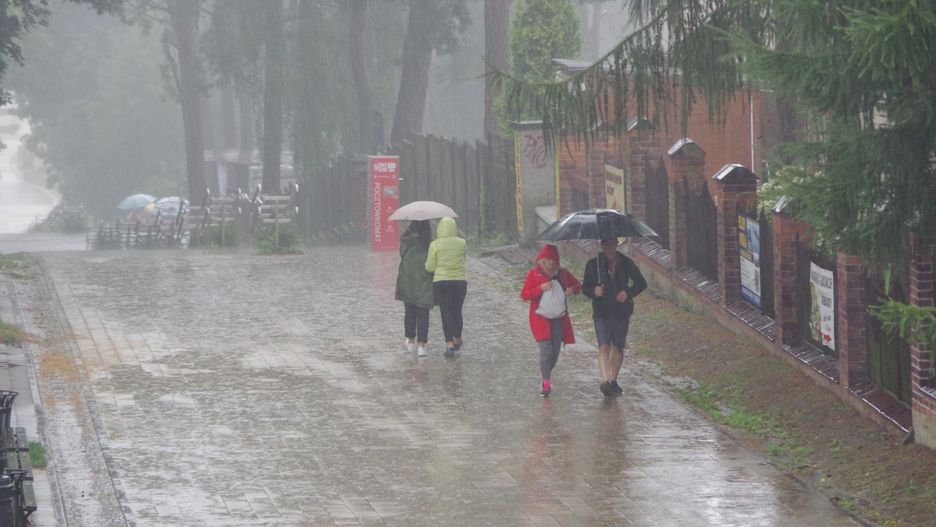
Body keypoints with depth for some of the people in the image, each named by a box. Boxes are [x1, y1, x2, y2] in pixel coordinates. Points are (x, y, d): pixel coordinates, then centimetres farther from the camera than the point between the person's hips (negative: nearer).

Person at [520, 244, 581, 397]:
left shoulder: (562, 274, 7)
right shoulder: (534, 274, -3)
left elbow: (577, 284, 19)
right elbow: (524, 294, -7)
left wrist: (572, 289, -5)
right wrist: (541, 289, -21)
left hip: (558, 318, 4)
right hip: (540, 319, -4)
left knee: (555, 351, 8)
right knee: (546, 350, -15)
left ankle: (547, 376, 29)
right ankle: (546, 384, -9)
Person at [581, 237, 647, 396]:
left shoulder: (626, 263, 4)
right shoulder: (593, 264, 3)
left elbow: (641, 283, 10)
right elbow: (585, 288, 8)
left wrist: (628, 292, -9)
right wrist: (594, 291, -15)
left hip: (621, 311, 2)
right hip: (601, 312, -2)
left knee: (618, 347, 7)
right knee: (604, 347, -16)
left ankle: (613, 381, 21)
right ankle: (605, 381, -27)